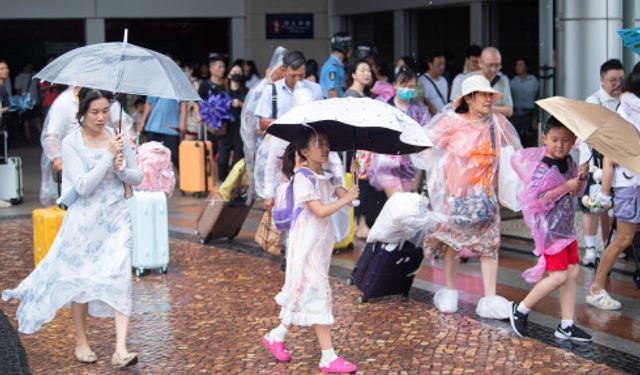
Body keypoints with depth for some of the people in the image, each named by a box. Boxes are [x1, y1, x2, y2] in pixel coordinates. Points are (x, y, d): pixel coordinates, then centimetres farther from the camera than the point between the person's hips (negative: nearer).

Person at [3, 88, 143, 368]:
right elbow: (83, 186, -18)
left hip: (116, 218, 2)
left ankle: (120, 350, -13)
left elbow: (137, 177, 7)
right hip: (85, 220, -2)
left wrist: (122, 169, -14)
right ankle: (81, 342, 29)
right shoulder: (71, 143, -9)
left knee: (119, 277, -10)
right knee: (81, 280, 9)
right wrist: (108, 156, -19)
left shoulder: (116, 137, 2)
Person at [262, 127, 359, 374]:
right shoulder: (303, 178, -15)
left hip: (322, 243, 8)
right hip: (307, 245, -8)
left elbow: (348, 197, 1)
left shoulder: (327, 178, 10)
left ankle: (277, 335, 30)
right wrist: (346, 199, -18)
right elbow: (320, 210, -22)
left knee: (304, 297, 14)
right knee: (318, 295, -6)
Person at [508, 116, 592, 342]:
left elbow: (576, 192, 17)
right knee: (559, 275, -8)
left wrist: (581, 176, -3)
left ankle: (567, 326, 15)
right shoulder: (543, 167, -19)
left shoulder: (568, 162, 6)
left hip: (566, 225, 9)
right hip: (549, 227, -8)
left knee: (572, 272, 8)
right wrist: (565, 187, -23)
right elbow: (535, 198, -27)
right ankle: (520, 310, 10)